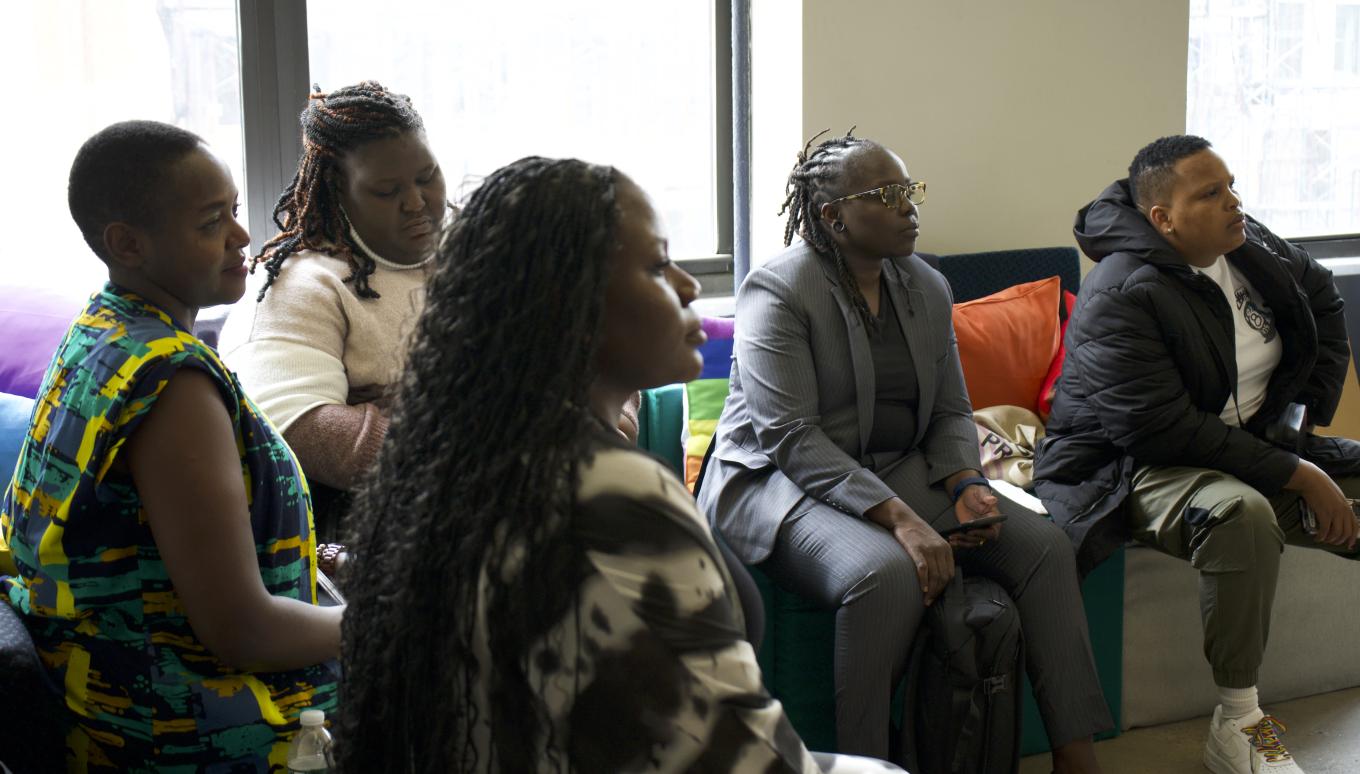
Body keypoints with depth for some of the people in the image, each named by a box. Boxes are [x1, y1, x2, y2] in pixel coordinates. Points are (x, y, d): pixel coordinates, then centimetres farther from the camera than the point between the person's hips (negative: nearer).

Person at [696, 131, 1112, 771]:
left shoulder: (926, 287, 9)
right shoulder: (778, 292, -14)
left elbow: (950, 412, 14)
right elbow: (791, 438, -22)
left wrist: (965, 485, -9)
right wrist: (898, 517, -29)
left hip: (901, 471, 7)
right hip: (781, 481, -7)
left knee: (1044, 545, -10)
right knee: (888, 573, -36)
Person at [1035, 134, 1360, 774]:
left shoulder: (1248, 247, 4)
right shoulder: (1122, 298, -22)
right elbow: (1164, 432, -27)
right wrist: (1297, 475, -24)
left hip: (1255, 445, 9)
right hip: (1134, 466, -9)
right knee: (1242, 513, -39)